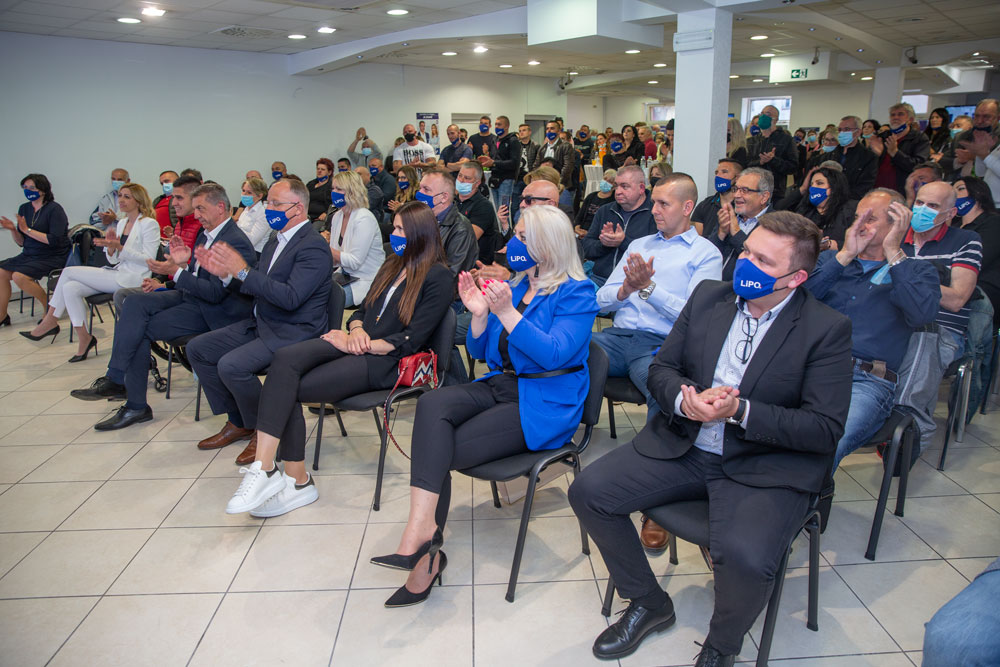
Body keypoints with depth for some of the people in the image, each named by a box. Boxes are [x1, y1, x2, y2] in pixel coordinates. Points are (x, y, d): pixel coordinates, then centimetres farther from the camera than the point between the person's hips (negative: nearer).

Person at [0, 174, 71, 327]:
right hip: (29, 255, 7)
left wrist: (28, 230, -20)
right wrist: (13, 229, -8)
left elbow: (54, 240, -20)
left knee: (19, 276, -25)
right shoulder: (24, 208, 11)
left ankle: (49, 306, -4)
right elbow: (21, 242, 12)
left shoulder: (54, 209, -10)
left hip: (52, 257, -7)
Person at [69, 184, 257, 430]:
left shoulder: (236, 243, -20)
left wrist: (176, 272, -25)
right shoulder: (207, 232, 10)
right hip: (189, 295, 9)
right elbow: (196, 275, 16)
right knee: (134, 302, -9)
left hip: (211, 312, -9)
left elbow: (215, 293, -24)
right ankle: (116, 380, -11)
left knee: (140, 330, -13)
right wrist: (183, 262, -5)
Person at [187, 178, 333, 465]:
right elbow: (255, 289, 18)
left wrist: (243, 271, -26)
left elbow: (290, 298, -27)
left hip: (293, 332, -10)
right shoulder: (276, 241, 12)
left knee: (231, 365, -27)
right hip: (261, 323, 10)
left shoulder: (313, 247, -16)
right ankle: (238, 422, 17)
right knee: (197, 349, 8)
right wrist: (226, 274, 0)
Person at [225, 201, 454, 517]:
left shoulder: (438, 278, -4)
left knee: (288, 387, -19)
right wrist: (356, 331, -3)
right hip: (358, 343, 7)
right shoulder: (394, 264, 22)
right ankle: (265, 468, -24)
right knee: (286, 358, -23)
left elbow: (412, 339, -12)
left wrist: (359, 344, -12)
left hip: (386, 360, -7)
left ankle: (296, 480, -12)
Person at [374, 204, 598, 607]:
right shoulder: (516, 285, 17)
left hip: (544, 406, -6)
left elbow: (554, 354, -19)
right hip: (500, 386, 6)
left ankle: (425, 545, -8)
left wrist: (507, 313, -24)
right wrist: (480, 315, -2)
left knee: (441, 451, -22)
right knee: (432, 404, -26)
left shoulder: (576, 293, -4)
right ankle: (423, 536, -31)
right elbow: (481, 352, 18)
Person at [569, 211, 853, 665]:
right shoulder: (709, 296, 5)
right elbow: (661, 368, 8)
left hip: (766, 467, -4)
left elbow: (825, 429, -12)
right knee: (589, 491, -10)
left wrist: (739, 410, -23)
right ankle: (648, 603, 14)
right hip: (682, 447, 5)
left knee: (744, 557, -32)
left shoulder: (827, 329, -8)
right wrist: (687, 399, -16)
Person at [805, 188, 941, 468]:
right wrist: (845, 255, 2)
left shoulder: (917, 271, 17)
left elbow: (923, 314, -7)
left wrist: (893, 252, -4)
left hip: (866, 382, -2)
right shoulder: (832, 258, 25)